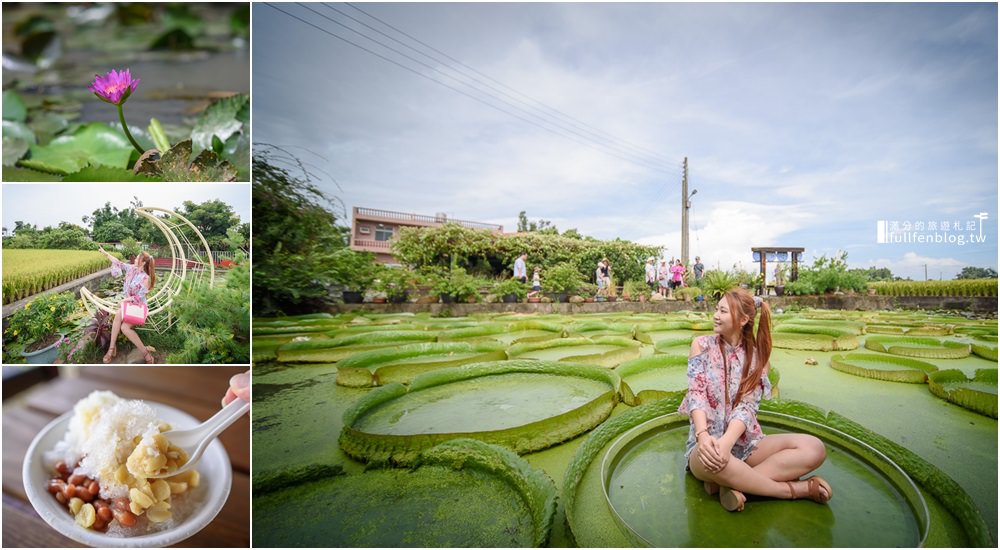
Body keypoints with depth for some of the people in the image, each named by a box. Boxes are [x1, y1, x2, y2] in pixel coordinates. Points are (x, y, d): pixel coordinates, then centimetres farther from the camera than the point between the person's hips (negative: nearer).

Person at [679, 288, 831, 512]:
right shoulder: (702, 345, -1)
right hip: (709, 443, -3)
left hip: (746, 443, 3)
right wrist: (703, 435, -29)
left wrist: (726, 441, -29)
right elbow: (696, 394, -11)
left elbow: (747, 406, -10)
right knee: (710, 460, -39)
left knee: (814, 448, -19)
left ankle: (734, 483, -21)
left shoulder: (758, 356, 2)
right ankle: (796, 489, -16)